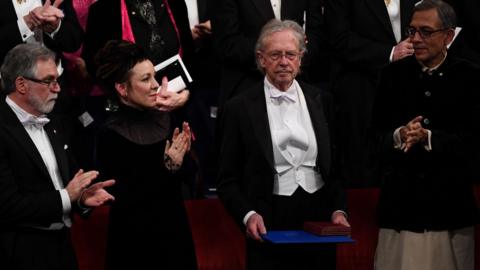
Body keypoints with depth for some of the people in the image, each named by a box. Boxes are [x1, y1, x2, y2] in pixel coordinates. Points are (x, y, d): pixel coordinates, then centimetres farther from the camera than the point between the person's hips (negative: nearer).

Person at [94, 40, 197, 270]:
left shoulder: (163, 117, 1)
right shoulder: (110, 134, -14)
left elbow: (186, 178, 8)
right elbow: (125, 198, -16)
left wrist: (183, 154, -11)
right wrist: (167, 166, -21)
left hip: (175, 231, 5)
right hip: (135, 240, -5)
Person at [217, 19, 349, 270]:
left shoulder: (319, 100, 8)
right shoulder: (240, 108, -2)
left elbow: (334, 163, 11)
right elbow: (228, 180, 0)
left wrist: (338, 209, -3)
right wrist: (248, 215, -16)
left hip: (320, 220, 3)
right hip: (269, 225, -3)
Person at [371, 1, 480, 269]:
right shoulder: (394, 74, 8)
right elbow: (376, 135, 5)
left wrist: (428, 138, -19)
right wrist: (399, 136, -16)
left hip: (450, 206, -1)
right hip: (400, 204, 2)